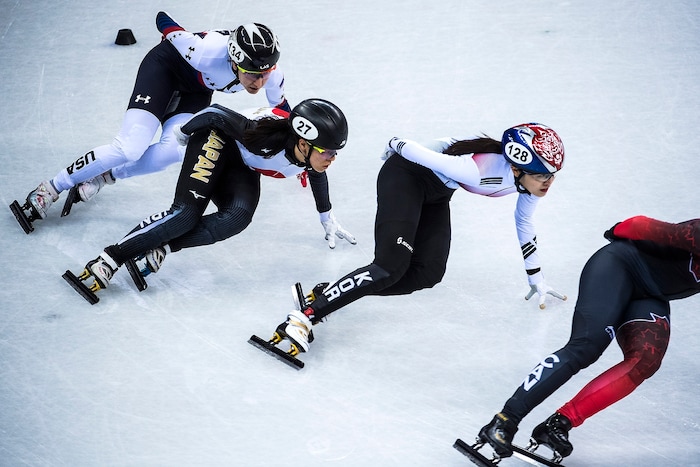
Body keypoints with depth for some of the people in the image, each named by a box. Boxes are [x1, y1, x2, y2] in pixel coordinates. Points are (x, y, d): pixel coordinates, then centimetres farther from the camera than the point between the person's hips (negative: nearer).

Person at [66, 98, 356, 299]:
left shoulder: (315, 152, -20)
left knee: (238, 217, -25)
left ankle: (160, 249, -24)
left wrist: (328, 219, 17)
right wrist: (184, 132, -9)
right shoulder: (267, 138, -39)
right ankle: (109, 259, -21)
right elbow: (218, 114, -27)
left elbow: (317, 174, 6)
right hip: (218, 140, -6)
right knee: (187, 213, -26)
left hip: (241, 167, 6)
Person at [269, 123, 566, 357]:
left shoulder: (533, 179, -13)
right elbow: (421, 154, -24)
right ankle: (306, 314, -23)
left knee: (427, 274, -10)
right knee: (392, 265, -25)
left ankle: (328, 293, -7)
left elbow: (524, 224, 7)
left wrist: (536, 279, 15)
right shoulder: (483, 171, -38)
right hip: (406, 174, -8)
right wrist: (397, 146, -3)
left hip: (436, 193, 8)